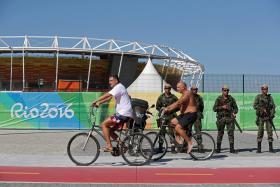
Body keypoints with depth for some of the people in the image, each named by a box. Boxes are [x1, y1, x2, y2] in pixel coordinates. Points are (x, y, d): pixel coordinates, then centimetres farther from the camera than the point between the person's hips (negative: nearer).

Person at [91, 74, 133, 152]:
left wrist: (95, 101, -20)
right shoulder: (118, 88, 21)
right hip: (124, 114, 10)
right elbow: (109, 97, 16)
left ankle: (109, 146, -9)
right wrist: (99, 103, 4)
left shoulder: (119, 87, -11)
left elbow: (107, 95, -23)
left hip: (123, 114, -10)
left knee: (104, 125, -9)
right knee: (110, 130, 13)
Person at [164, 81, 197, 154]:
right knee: (172, 122, 3)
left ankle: (190, 143, -11)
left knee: (178, 128, -20)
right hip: (185, 114, 10)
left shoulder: (187, 93, -15)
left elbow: (177, 103, -26)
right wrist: (169, 109, 0)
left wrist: (167, 108, -27)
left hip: (191, 114, -10)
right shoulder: (184, 95, 18)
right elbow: (178, 105, 12)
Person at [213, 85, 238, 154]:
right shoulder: (219, 99, 3)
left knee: (231, 133, -3)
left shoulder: (231, 98, 7)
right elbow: (214, 108, -1)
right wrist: (222, 107, -14)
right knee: (220, 133, 4)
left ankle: (232, 149, 1)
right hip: (221, 118, -1)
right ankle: (218, 148, 12)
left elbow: (235, 107, 11)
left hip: (229, 118, 1)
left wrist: (234, 113, -8)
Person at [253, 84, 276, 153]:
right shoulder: (258, 97, 1)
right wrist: (262, 109, -18)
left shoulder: (270, 97, 9)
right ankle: (259, 148, 0)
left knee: (270, 131, 0)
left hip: (268, 117, 3)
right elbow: (255, 106, -7)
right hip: (261, 117, -3)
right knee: (260, 131, -6)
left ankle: (271, 148, 7)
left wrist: (272, 114, -12)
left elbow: (273, 106, 3)